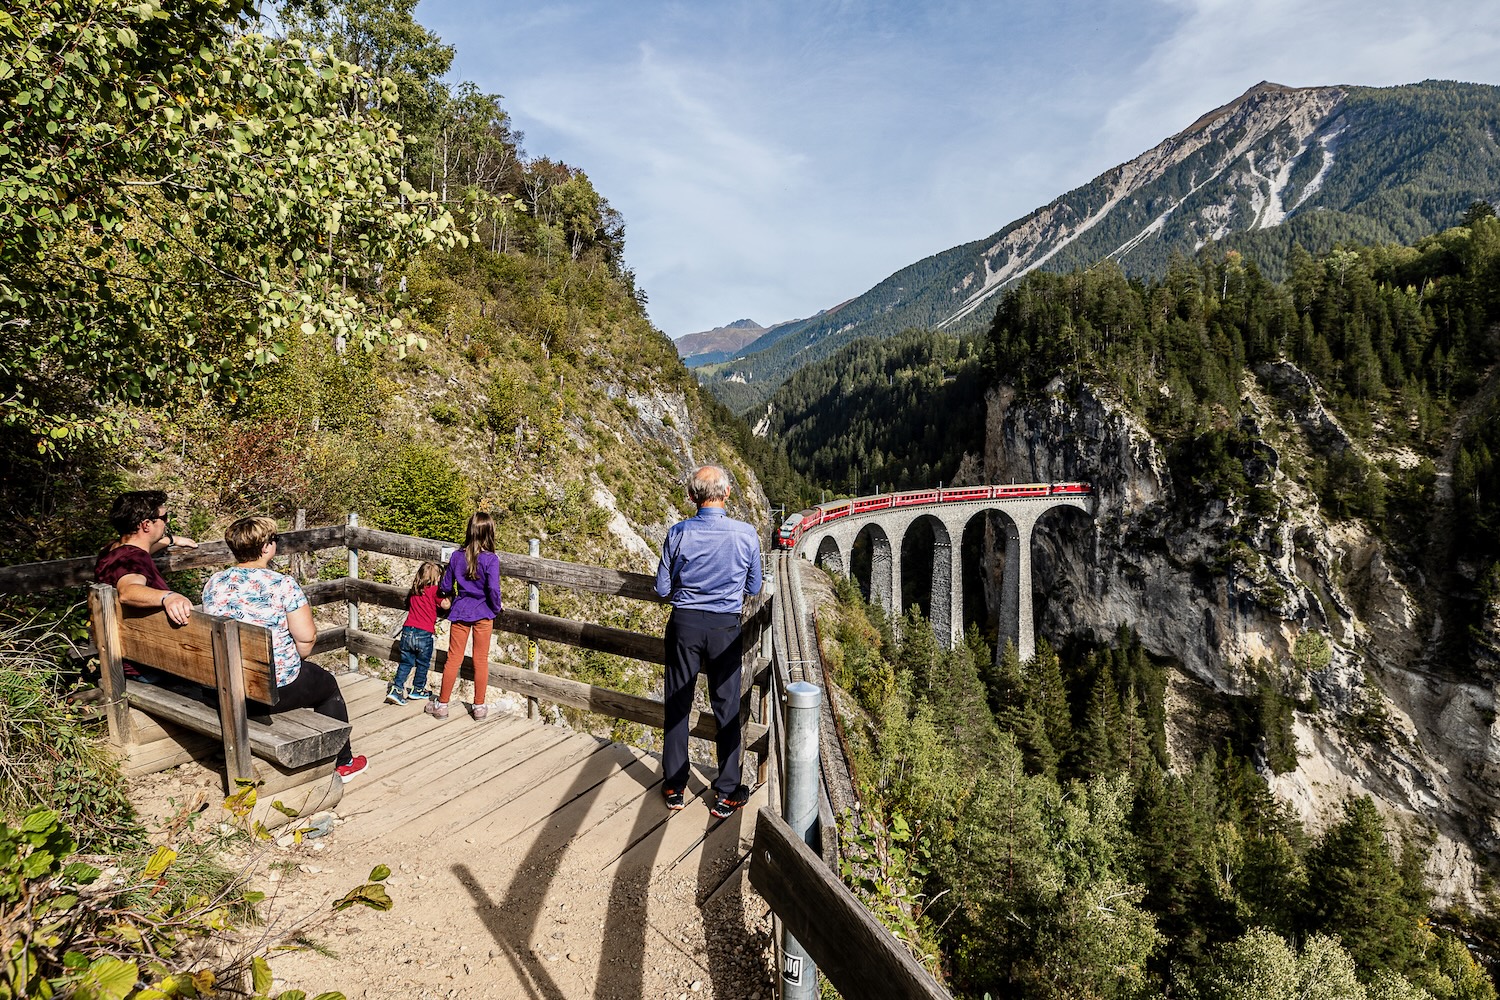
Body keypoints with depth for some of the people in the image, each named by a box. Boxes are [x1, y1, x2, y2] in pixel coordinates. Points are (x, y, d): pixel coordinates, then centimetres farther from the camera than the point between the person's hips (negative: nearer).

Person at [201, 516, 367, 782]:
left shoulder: (213, 583, 0)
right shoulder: (283, 585, -19)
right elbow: (307, 638, -18)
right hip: (275, 690, -6)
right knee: (327, 684, 24)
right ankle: (342, 762, 34)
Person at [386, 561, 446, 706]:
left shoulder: (413, 591, 12)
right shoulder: (433, 590, -7)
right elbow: (445, 605, -13)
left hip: (407, 630, 5)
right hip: (424, 633, -5)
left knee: (406, 662, 15)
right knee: (423, 664, 15)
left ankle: (396, 688, 4)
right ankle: (418, 690, 25)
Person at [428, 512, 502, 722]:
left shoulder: (456, 556, -3)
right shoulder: (491, 559, -14)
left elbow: (445, 587, 5)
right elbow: (493, 589, -20)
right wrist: (496, 608, -2)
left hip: (460, 612, 2)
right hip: (483, 613, -2)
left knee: (454, 659, 10)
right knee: (481, 660, 8)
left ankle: (442, 705, 18)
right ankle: (479, 707, 16)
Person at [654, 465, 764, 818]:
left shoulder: (678, 533, -10)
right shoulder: (746, 534, -11)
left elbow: (663, 588, -3)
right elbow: (754, 588, 2)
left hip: (684, 623, 1)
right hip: (725, 628, 0)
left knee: (677, 705, 14)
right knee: (727, 709, 11)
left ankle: (674, 787, 25)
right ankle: (726, 794, 20)